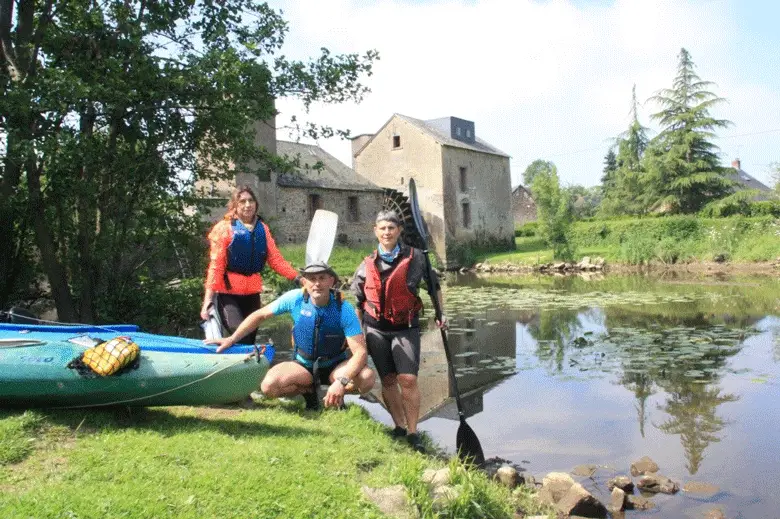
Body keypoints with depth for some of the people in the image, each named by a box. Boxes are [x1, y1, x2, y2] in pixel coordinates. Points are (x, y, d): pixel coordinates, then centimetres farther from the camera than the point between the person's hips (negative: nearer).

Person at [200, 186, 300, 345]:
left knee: (250, 337, 12)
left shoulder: (262, 228, 7)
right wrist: (209, 298, -16)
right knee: (241, 337, -20)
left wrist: (297, 277, -5)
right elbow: (216, 265, -10)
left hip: (252, 292, 5)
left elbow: (275, 258, 7)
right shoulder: (224, 228, -7)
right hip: (227, 292, -5)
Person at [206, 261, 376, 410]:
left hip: (335, 366, -1)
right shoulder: (295, 298, -16)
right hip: (303, 365, 2)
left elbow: (361, 352, -27)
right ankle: (309, 390, 4)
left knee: (367, 377, -31)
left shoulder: (344, 309, -22)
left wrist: (341, 382, -41)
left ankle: (337, 395, 2)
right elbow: (260, 315, -2)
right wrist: (232, 339, -4)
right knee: (269, 385, -27)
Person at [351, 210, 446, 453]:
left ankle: (413, 432, 1)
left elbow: (434, 287, 10)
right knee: (388, 379, 8)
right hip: (376, 328, 3)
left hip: (406, 327, -2)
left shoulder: (415, 257, -3)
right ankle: (399, 426, 23)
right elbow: (359, 302, 14)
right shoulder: (367, 265, 5)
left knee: (408, 379, -12)